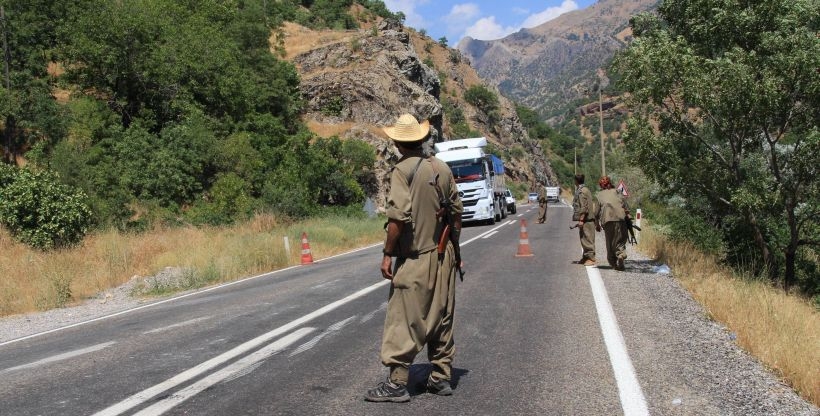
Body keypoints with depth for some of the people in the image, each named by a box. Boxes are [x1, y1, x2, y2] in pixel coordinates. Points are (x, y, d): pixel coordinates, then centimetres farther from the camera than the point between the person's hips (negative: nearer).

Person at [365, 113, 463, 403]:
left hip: (415, 257, -6)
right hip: (444, 254, 7)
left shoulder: (403, 170, -11)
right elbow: (456, 211, 11)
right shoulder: (442, 168, 8)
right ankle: (441, 378, 20)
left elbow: (398, 216, -20)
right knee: (441, 317, 13)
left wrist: (387, 254, -13)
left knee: (403, 320, -1)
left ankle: (397, 383, 1)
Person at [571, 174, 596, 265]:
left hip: (586, 219, -10)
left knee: (587, 238, -9)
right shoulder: (585, 190, 18)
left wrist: (581, 219, -22)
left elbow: (584, 207, -20)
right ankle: (586, 257, 23)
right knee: (584, 238, 16)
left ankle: (591, 258, -8)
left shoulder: (581, 191, -14)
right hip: (586, 219, 10)